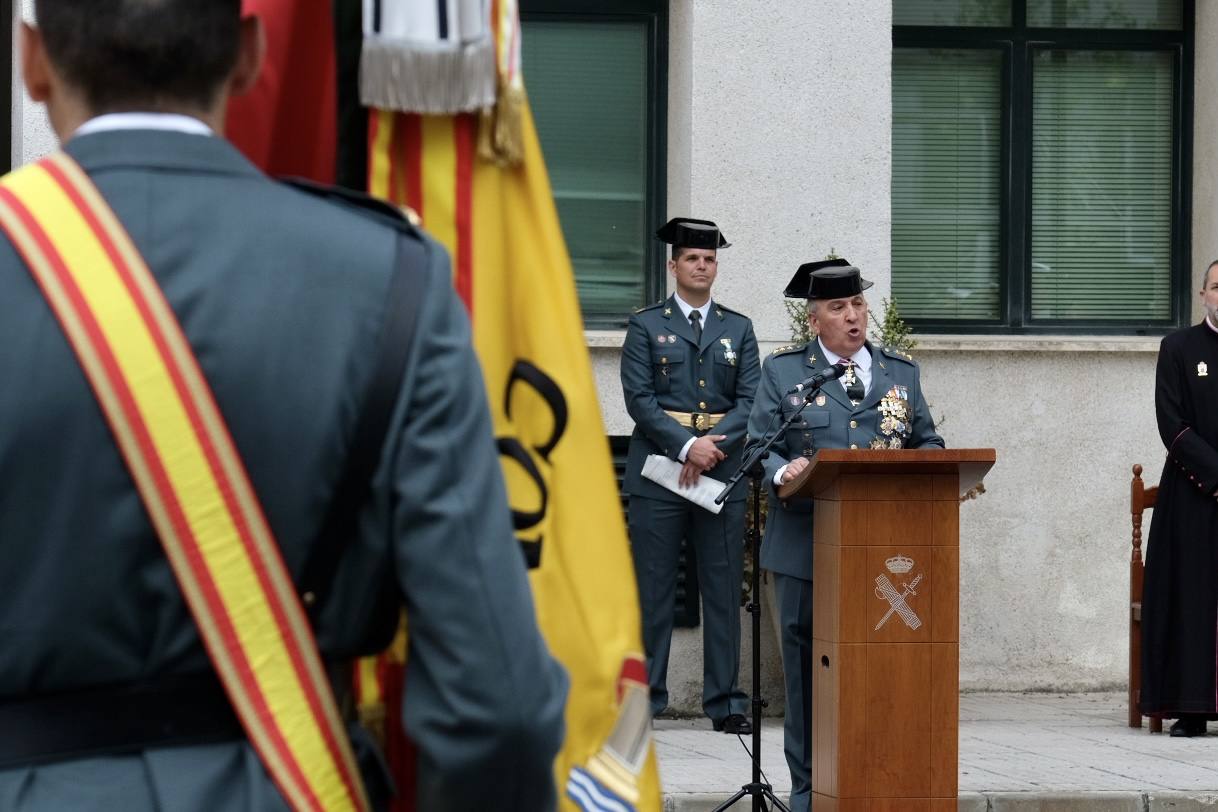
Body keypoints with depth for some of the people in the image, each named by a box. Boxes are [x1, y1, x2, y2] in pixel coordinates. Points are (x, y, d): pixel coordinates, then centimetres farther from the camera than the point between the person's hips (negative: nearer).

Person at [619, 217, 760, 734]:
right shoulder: (645, 325, 6)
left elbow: (750, 400, 6)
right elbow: (638, 398, -4)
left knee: (724, 590, 2)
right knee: (652, 590, -2)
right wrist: (686, 445, -15)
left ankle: (725, 701, 5)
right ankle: (643, 699, 2)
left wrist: (713, 447, -10)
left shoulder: (739, 329, 14)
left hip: (723, 470, 2)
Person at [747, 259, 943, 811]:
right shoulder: (782, 371, 7)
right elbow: (759, 448, 2)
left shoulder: (901, 372, 15)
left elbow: (928, 443, 15)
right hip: (807, 546, -2)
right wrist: (782, 471, -20)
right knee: (808, 670, 2)